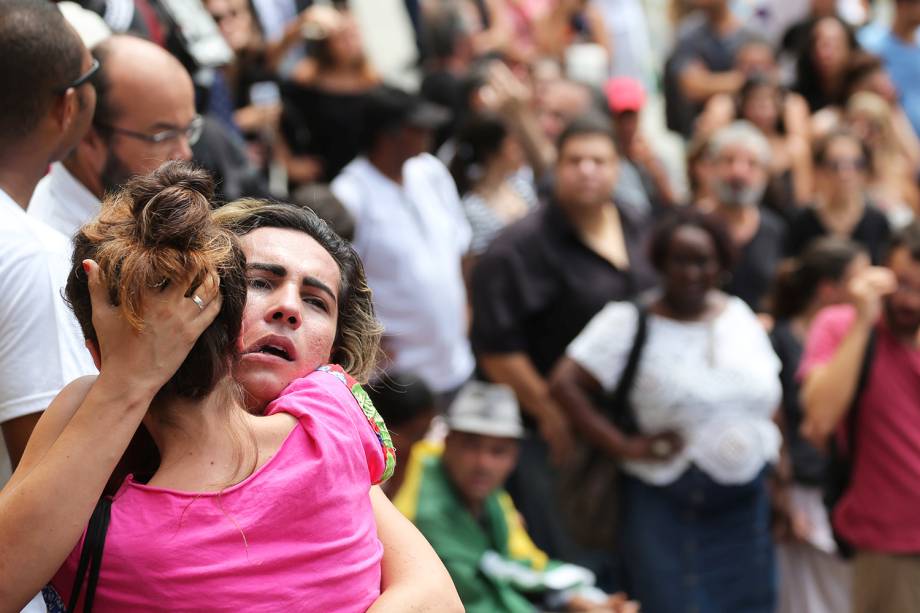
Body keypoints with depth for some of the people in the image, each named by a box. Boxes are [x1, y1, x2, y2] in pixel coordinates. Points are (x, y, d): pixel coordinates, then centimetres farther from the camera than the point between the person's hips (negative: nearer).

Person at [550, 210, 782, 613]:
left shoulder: (740, 316, 9)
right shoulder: (629, 322, -8)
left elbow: (769, 402, 16)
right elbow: (564, 383, -16)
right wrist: (626, 447, -17)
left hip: (746, 506, 5)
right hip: (668, 509, -5)